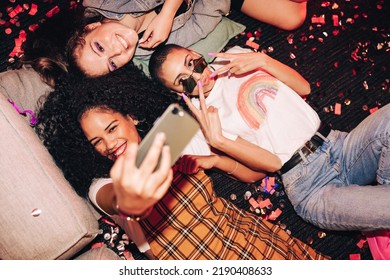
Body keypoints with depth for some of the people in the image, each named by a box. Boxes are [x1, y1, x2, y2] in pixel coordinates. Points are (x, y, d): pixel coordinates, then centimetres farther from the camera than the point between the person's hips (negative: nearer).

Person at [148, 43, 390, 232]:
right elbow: (270, 163, -6)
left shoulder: (237, 57, 13)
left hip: (341, 144, 6)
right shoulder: (200, 116, -1)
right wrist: (217, 141, -21)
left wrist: (262, 60, -4)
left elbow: (304, 87, 11)